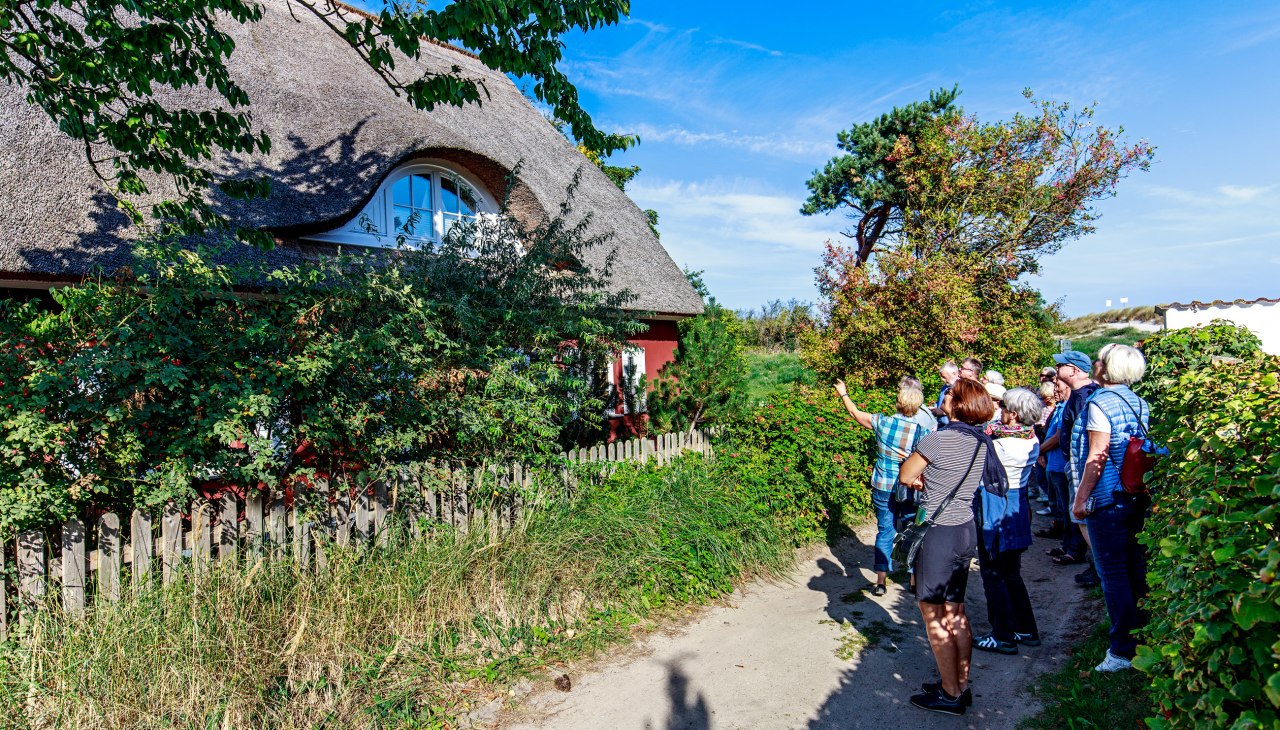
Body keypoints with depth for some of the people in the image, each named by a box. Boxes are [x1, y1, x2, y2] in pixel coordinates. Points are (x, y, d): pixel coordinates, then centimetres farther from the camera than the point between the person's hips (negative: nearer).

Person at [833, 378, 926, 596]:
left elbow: (855, 413, 9)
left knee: (885, 532, 11)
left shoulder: (882, 422, -7)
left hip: (882, 488, 2)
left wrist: (843, 394, 23)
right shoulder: (919, 432, -12)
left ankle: (880, 581, 12)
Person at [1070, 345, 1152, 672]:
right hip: (1139, 497, 8)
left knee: (1113, 574, -1)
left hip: (1107, 499, -8)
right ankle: (1143, 638, 28)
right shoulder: (1139, 403, 9)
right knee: (1136, 570, 16)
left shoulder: (1100, 403, -16)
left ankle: (1123, 650, 5)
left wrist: (1080, 498, -12)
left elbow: (1097, 457, -18)